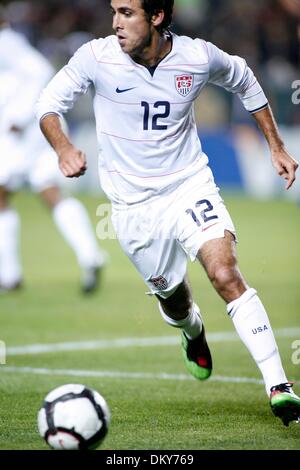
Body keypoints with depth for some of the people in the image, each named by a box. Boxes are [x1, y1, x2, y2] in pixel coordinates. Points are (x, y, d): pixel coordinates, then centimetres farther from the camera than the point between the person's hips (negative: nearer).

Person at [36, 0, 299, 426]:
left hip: (190, 187, -1)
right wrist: (64, 148, -24)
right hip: (133, 206, 1)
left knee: (226, 276, -22)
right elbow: (49, 102, -2)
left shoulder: (199, 57, -12)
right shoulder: (97, 57, -14)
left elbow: (243, 81, 10)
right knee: (172, 298, 14)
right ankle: (194, 334, 53)